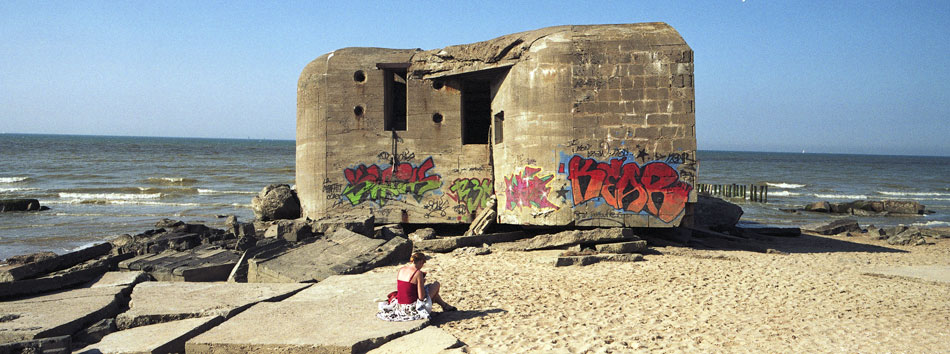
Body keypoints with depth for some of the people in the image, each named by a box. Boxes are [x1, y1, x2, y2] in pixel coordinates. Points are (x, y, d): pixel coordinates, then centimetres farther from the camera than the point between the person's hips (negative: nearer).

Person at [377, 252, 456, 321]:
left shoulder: (401, 270, 1)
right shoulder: (418, 273, -18)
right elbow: (421, 297, -18)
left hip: (400, 305, 7)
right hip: (412, 307, -7)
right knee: (436, 284, 13)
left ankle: (444, 305, 44)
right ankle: (444, 306, 31)